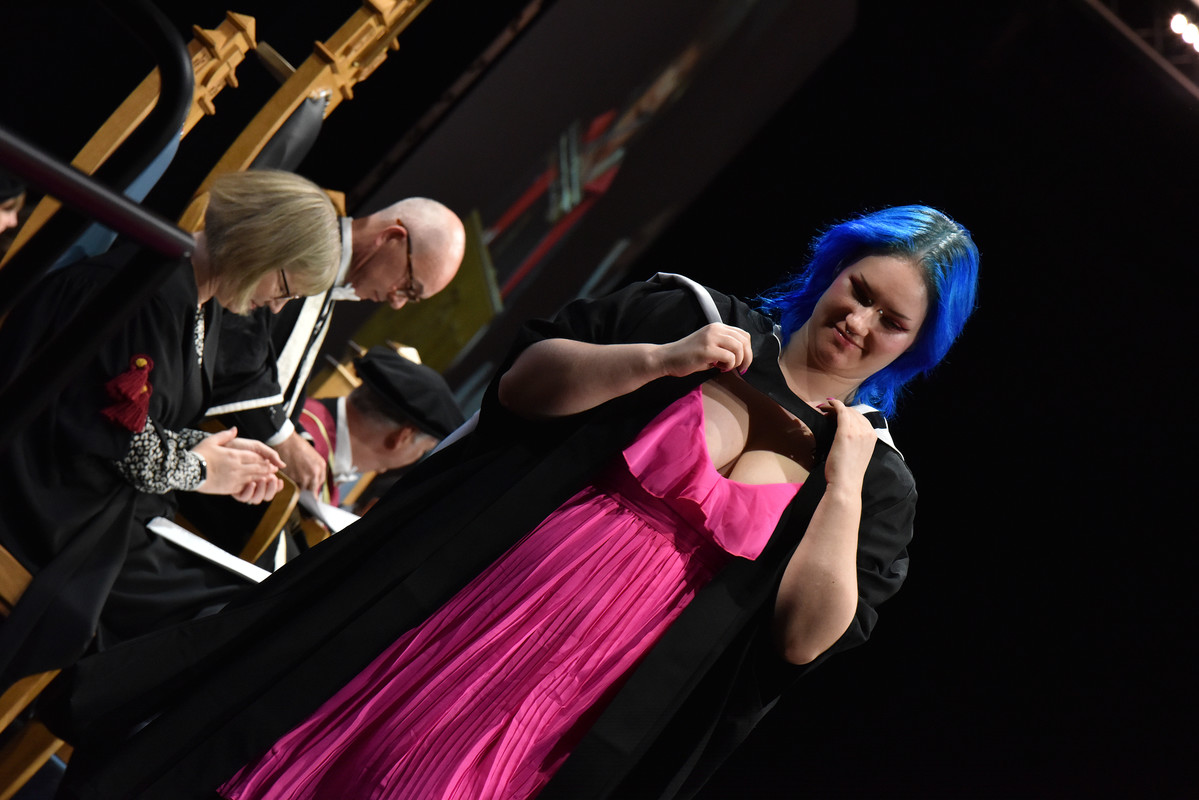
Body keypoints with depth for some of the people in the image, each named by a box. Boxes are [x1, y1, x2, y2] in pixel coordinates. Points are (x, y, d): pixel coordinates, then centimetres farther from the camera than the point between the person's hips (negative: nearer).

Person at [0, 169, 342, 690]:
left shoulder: (201, 299, 11)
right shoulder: (157, 290, -23)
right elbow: (119, 433, -22)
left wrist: (216, 451, 1)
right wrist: (197, 469, -6)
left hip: (117, 496, 10)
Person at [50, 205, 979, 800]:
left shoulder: (879, 479, 2)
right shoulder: (698, 313, 3)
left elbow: (806, 635, -9)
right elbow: (524, 382, 0)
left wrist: (845, 476, -13)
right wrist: (654, 361, -14)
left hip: (576, 697, -1)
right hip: (477, 602, 1)